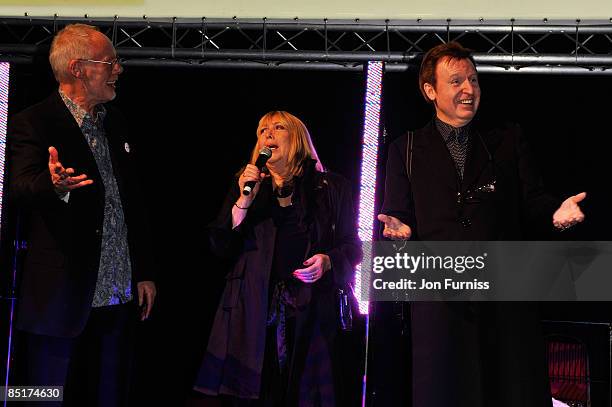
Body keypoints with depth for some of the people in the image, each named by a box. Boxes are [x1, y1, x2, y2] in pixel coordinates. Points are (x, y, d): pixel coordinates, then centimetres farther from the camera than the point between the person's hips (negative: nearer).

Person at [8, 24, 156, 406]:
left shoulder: (116, 123, 16)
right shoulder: (33, 124, -7)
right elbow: (22, 188, -21)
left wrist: (144, 272, 16)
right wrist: (54, 184, -45)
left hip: (118, 295, 7)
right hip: (61, 297, -6)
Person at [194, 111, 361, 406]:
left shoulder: (331, 188, 12)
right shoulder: (245, 186, 17)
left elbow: (351, 246, 11)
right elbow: (221, 248, 8)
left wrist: (328, 261, -10)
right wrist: (244, 201, -5)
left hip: (310, 312, -1)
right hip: (253, 312, 1)